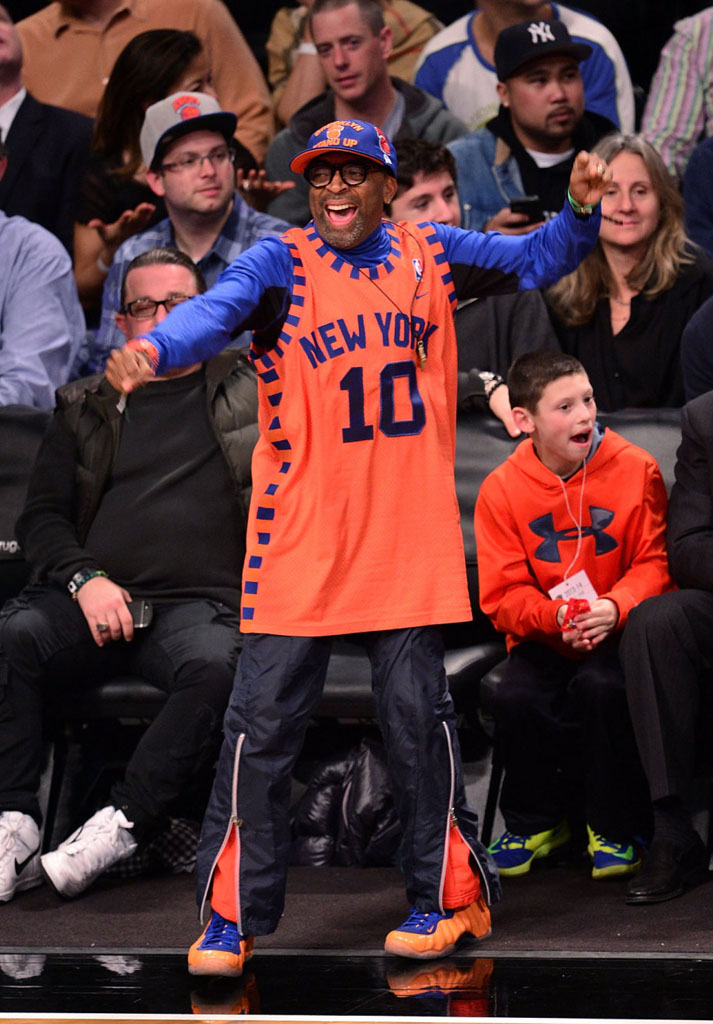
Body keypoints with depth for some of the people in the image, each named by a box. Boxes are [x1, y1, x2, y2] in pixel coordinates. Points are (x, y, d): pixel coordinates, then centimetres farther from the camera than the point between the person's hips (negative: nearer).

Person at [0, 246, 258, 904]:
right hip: (94, 603, 2)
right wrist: (83, 579, -3)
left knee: (217, 665, -37)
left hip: (198, 602, -2)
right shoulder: (86, 409, 23)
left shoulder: (251, 388, 20)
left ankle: (116, 831, -36)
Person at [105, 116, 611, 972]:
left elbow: (534, 261, 10)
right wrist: (152, 349, -45)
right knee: (262, 725, -2)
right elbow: (219, 308, -24)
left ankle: (449, 894, 24)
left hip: (409, 545, 2)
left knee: (418, 719, 8)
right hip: (299, 542, -2)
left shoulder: (429, 256, 6)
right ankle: (232, 916, 9)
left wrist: (580, 212, -12)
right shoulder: (280, 264, -6)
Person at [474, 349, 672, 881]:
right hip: (545, 638, 2)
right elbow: (503, 596, -3)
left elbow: (656, 563, -3)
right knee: (516, 699, -27)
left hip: (617, 632, -1)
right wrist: (556, 617, -23)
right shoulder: (501, 490, -3)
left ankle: (615, 827, -11)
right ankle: (535, 821, 3)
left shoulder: (635, 469, -5)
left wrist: (615, 607, -23)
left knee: (603, 685, -33)